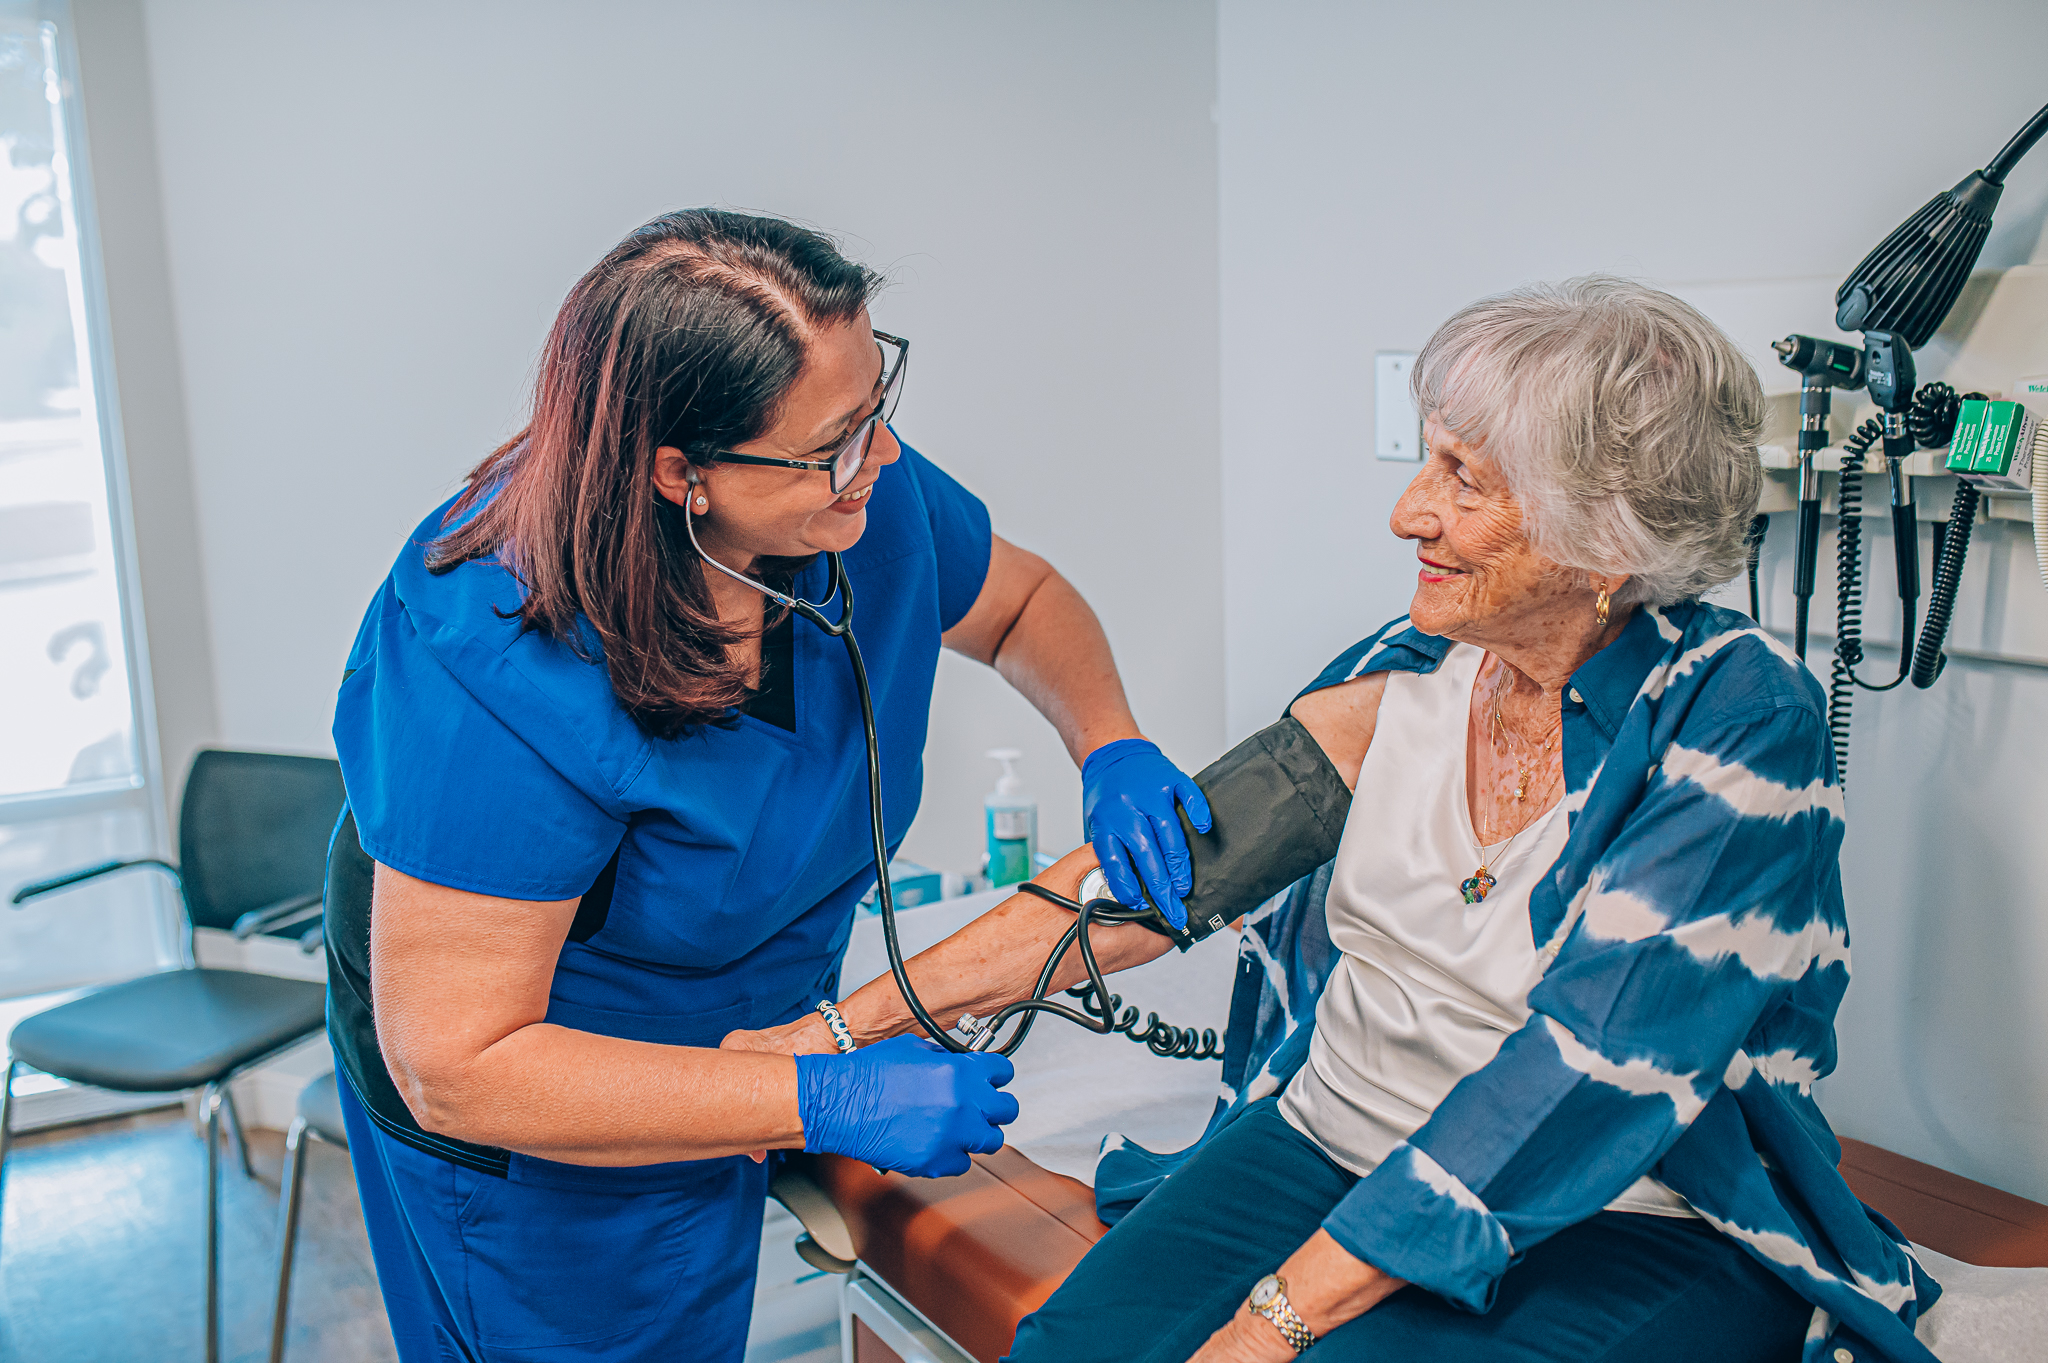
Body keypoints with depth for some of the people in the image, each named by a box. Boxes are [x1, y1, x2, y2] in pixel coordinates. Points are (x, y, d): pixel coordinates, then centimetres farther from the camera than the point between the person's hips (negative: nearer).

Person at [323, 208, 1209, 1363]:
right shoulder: (495, 678, -37)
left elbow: (1026, 601, 4)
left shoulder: (867, 501, -18)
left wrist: (1111, 747, -17)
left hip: (745, 1039, 6)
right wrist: (821, 1102, -35)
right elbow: (458, 1068, -33)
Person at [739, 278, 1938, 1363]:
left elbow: (1584, 1069, -22)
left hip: (1637, 1240, -4)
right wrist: (846, 1025, -6)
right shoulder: (1408, 679, 1)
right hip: (1321, 1142, 4)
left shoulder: (1741, 719, -15)